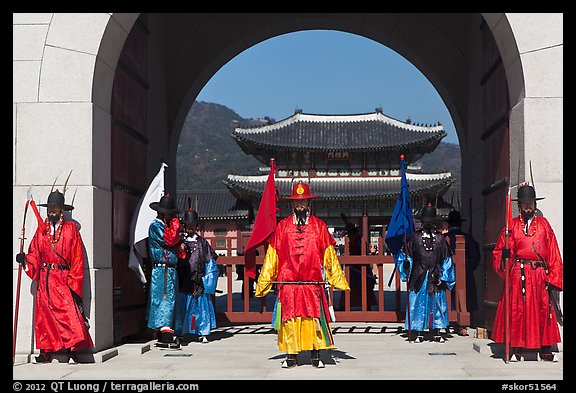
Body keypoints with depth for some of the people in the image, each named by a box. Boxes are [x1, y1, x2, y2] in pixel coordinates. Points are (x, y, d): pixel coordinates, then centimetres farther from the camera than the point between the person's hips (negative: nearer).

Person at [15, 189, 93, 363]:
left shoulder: (71, 229, 2)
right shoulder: (41, 230, 12)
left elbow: (77, 259, -2)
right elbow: (34, 255, 12)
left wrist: (74, 284, -9)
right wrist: (24, 259, -10)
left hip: (64, 281, -3)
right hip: (45, 281, 4)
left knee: (70, 313, -13)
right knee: (44, 315, 3)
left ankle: (73, 351, -10)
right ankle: (46, 353, 10)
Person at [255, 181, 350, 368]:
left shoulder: (319, 226, 8)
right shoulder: (282, 226, 9)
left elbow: (329, 255, 9)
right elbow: (272, 255, 10)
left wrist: (339, 280, 6)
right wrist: (263, 282, 9)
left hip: (313, 282, 0)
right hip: (288, 282, 1)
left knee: (315, 318, -3)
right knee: (289, 319, 0)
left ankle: (316, 356, 6)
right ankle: (292, 356, 9)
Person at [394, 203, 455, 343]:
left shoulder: (440, 237, 6)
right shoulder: (414, 237, 4)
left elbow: (446, 259, 8)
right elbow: (407, 255, 6)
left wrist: (443, 277, 2)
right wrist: (406, 263, -12)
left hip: (435, 277, 1)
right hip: (419, 277, -1)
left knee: (436, 304, 1)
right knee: (418, 304, 0)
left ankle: (436, 332, 8)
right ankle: (419, 334, 6)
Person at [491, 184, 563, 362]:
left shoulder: (543, 224, 10)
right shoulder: (512, 225, 7)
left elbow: (553, 252, 7)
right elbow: (499, 251, 6)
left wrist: (553, 278, 0)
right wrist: (504, 255, -18)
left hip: (540, 275, 1)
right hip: (518, 274, -1)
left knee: (543, 310, 3)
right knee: (516, 311, -1)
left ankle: (546, 351, 10)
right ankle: (516, 350, 6)